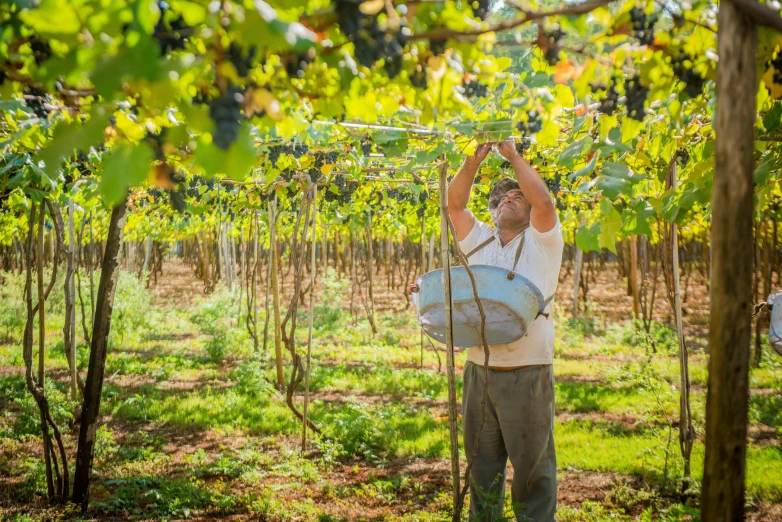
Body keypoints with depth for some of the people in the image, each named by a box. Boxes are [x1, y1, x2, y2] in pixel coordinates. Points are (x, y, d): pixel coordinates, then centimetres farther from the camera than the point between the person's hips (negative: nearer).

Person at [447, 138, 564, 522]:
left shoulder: (541, 242, 5)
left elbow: (543, 201, -12)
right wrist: (474, 160, -5)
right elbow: (455, 204, 6)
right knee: (482, 466, 13)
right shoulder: (480, 241, 17)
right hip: (479, 371, 4)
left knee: (532, 467, -1)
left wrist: (513, 155, -6)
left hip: (528, 374, -4)